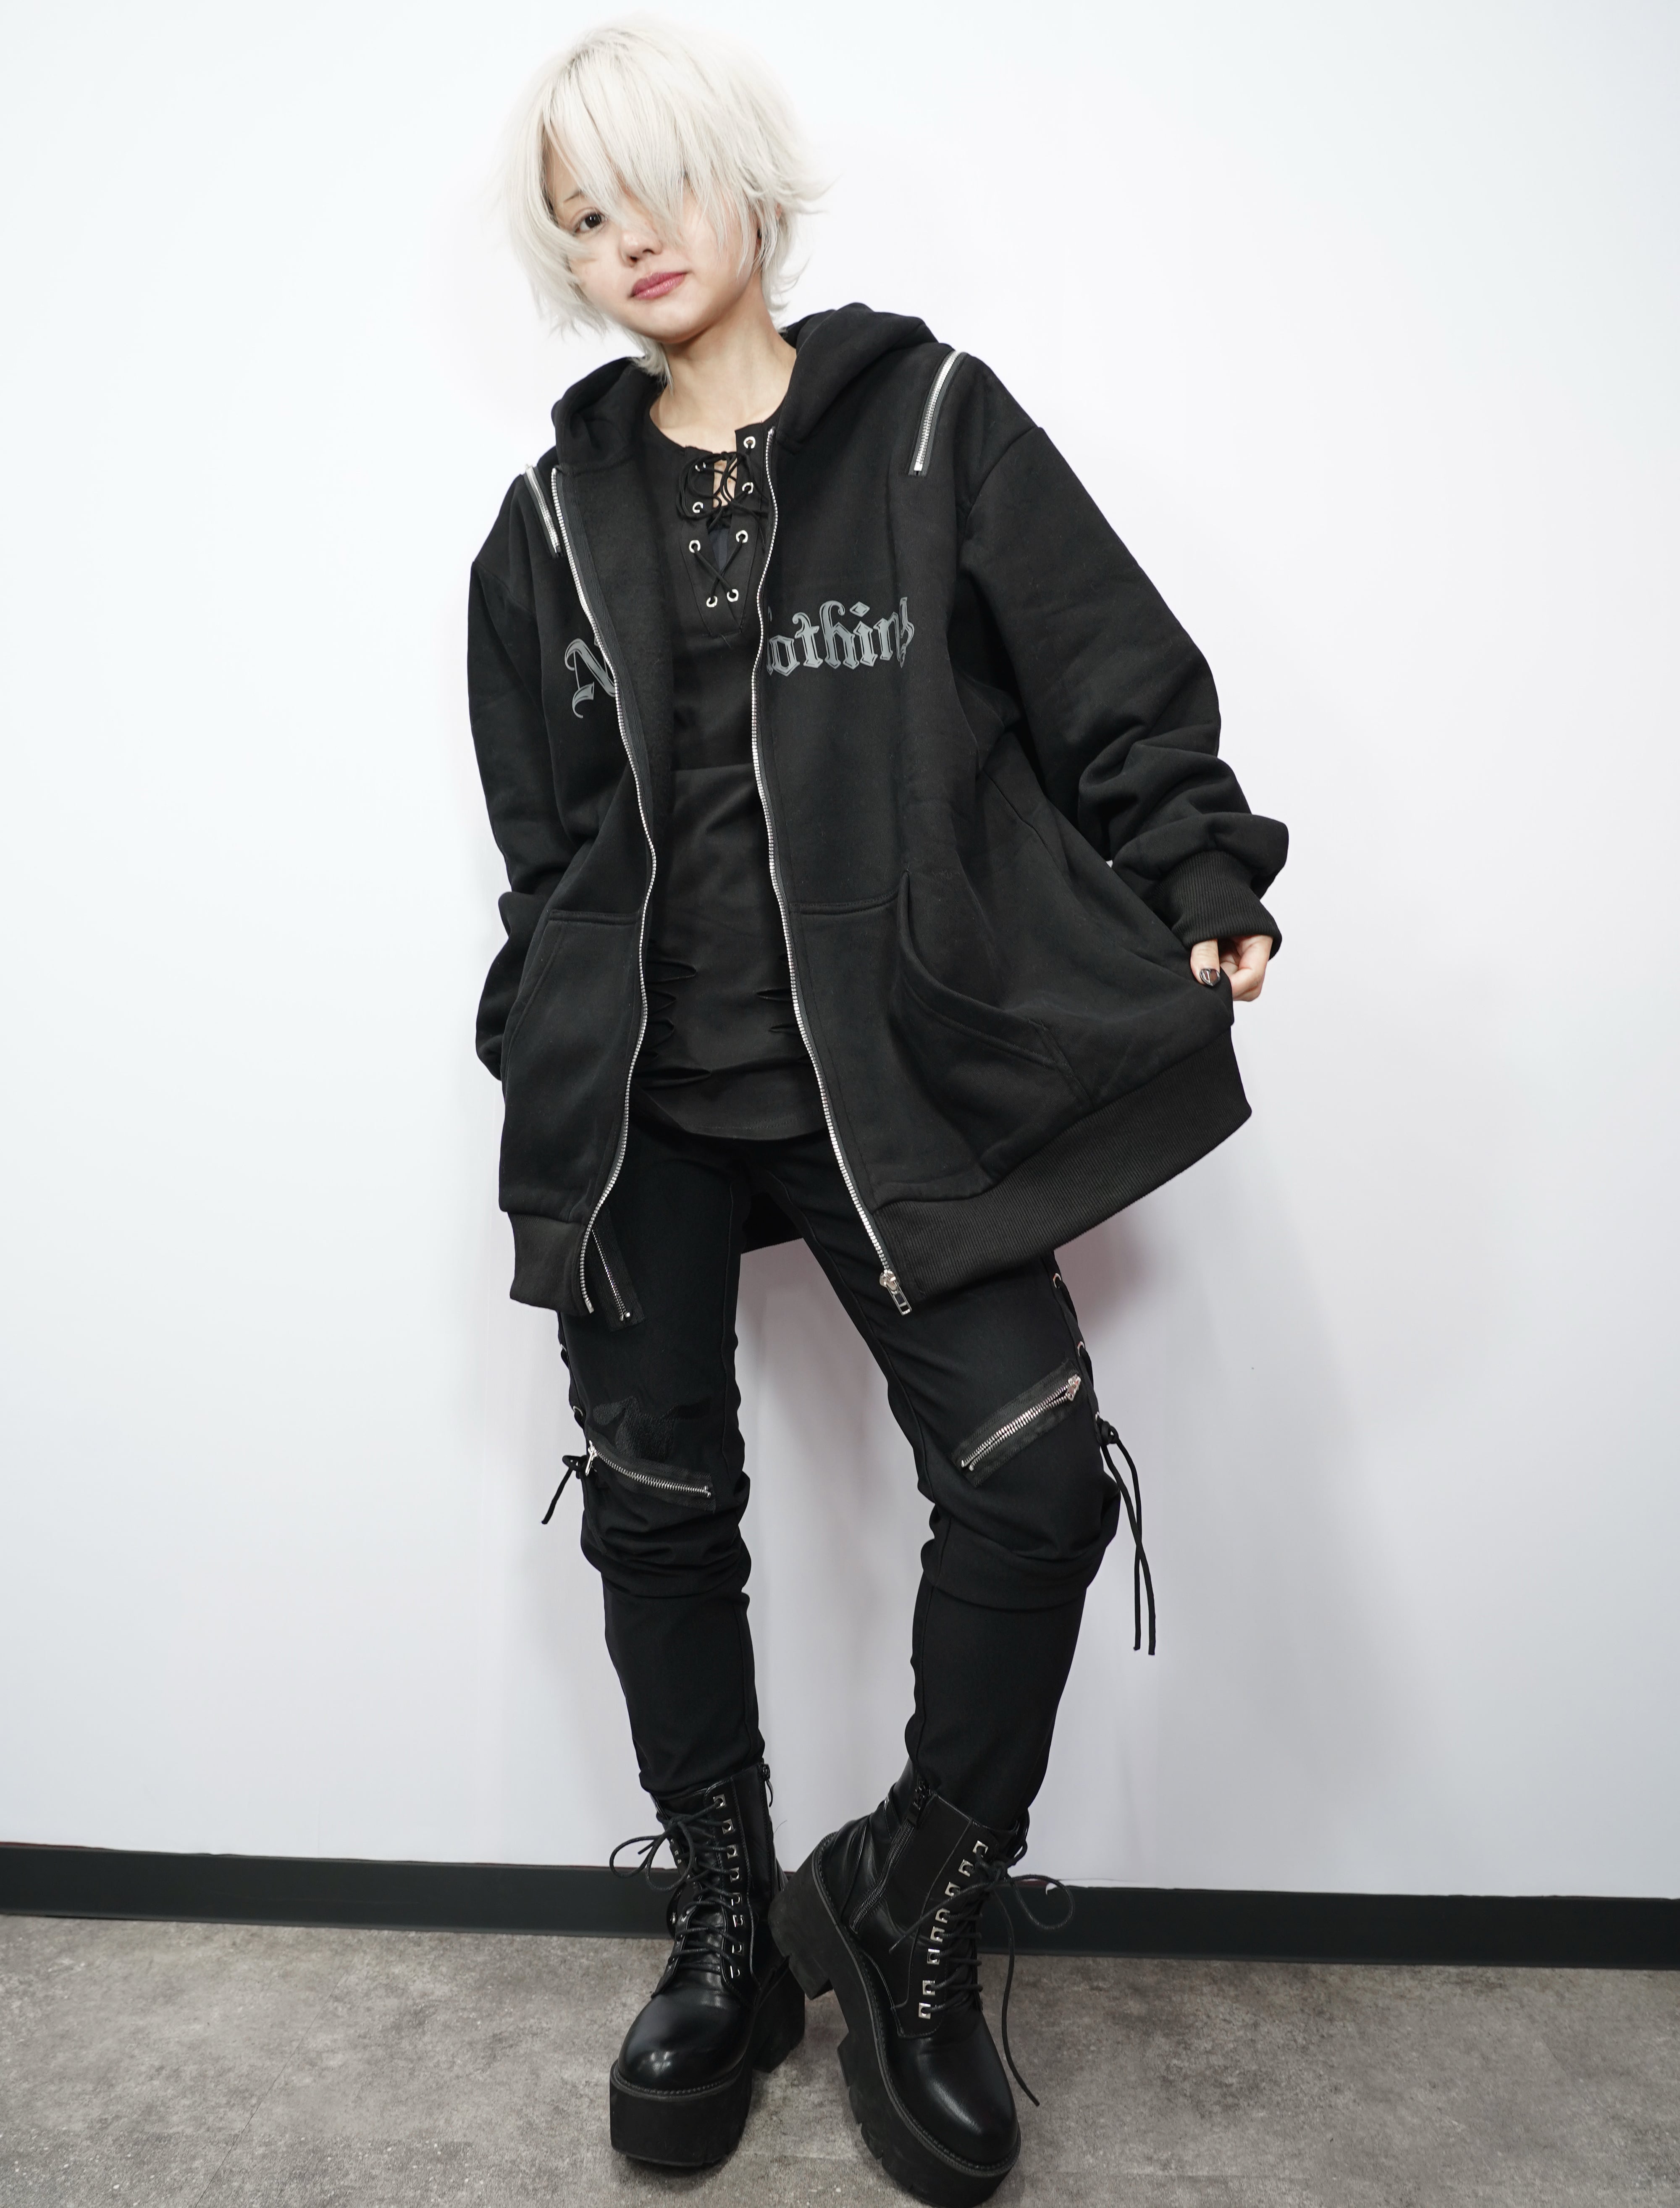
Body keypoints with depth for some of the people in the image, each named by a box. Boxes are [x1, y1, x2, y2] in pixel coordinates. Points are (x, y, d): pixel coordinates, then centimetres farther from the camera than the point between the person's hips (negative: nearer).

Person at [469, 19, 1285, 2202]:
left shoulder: (936, 424, 5)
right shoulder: (553, 519, 13)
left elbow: (1118, 692, 2)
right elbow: (541, 847, 15)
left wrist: (1202, 892, -11)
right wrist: (551, 1081, 13)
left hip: (892, 1070, -2)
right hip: (634, 1100, 3)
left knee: (1033, 1471, -14)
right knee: (657, 1504, 6)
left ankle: (907, 1914, 14)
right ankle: (731, 1936, 29)